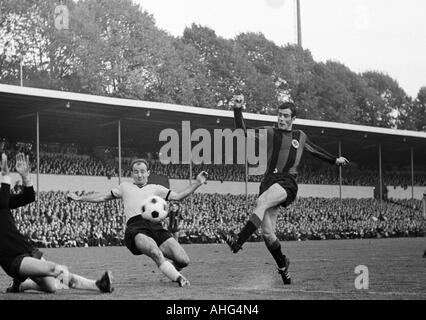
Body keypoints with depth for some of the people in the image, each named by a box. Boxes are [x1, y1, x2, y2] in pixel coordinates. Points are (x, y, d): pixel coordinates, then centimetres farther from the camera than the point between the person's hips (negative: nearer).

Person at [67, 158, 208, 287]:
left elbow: (177, 196, 22)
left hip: (155, 225, 2)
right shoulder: (125, 187, 32)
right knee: (154, 252, -38)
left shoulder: (155, 188, 30)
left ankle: (172, 270, 17)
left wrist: (197, 183, 13)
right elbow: (103, 197, 39)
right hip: (135, 226, -2)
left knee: (183, 260, -17)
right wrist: (79, 198, 37)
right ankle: (178, 278, -25)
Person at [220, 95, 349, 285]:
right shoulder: (269, 133, 14)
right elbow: (243, 133, 2)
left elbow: (315, 150, 37)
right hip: (269, 180, 2)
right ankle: (282, 265, 21)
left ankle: (238, 241, -43)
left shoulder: (300, 136, 19)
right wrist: (238, 111, -10)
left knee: (261, 202, -33)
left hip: (287, 182, -2)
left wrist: (335, 160, 45)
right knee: (267, 233, -3)